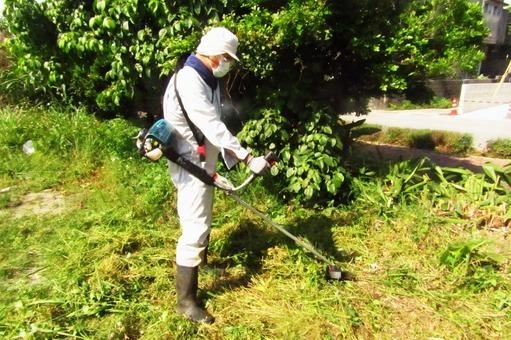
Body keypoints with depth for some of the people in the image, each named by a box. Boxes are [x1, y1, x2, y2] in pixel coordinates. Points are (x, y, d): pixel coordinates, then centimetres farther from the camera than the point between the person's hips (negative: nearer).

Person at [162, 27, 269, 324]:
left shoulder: (209, 80, 10)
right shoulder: (188, 82, -22)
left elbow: (215, 125, 7)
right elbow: (213, 127, -31)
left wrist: (232, 158, 1)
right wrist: (248, 157, -33)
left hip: (205, 163, 10)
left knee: (203, 219, 26)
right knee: (195, 228, -8)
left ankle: (201, 259, 51)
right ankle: (186, 300, 4)